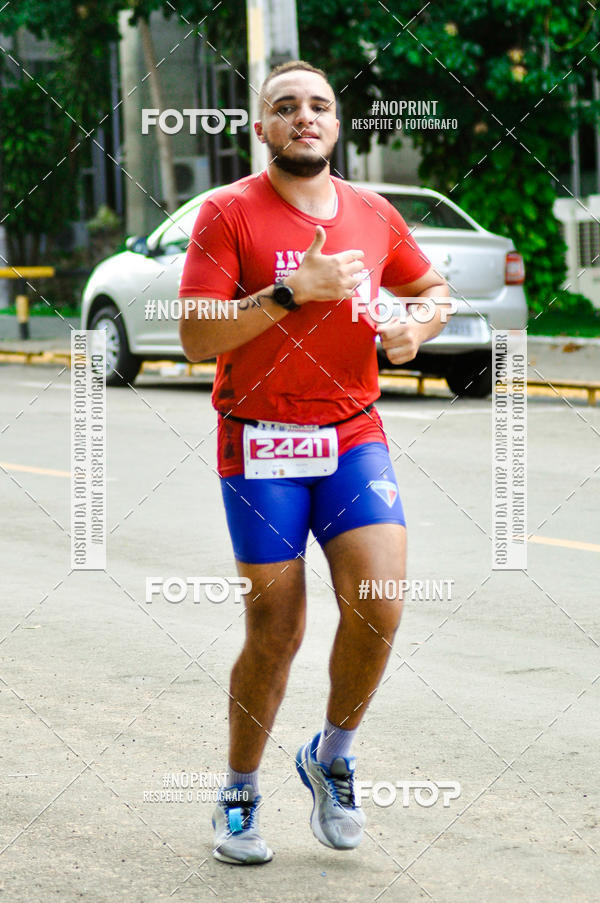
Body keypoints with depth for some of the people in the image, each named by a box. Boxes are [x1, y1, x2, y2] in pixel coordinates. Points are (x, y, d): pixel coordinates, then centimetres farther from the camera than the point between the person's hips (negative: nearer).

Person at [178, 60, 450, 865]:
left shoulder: (373, 214, 9)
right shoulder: (229, 212, -4)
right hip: (262, 447, -3)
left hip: (355, 436, 3)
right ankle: (239, 797, 21)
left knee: (379, 608, -13)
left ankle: (332, 756, 14)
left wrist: (415, 326, 2)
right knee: (275, 637, 0)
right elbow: (197, 337, -12)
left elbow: (434, 288, 25)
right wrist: (292, 290, -21)